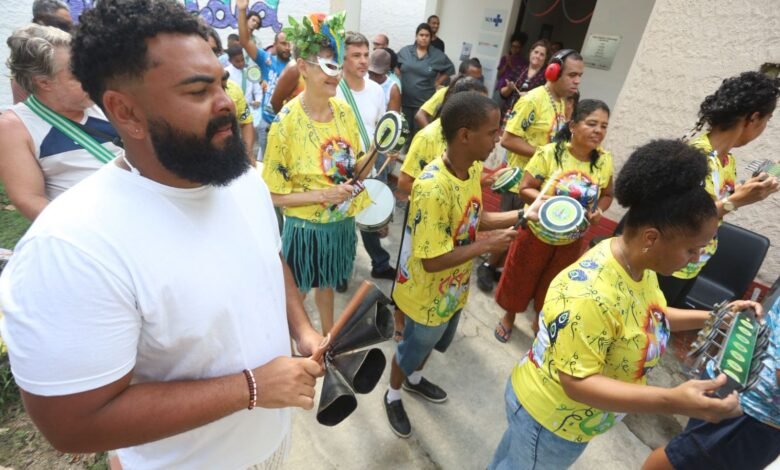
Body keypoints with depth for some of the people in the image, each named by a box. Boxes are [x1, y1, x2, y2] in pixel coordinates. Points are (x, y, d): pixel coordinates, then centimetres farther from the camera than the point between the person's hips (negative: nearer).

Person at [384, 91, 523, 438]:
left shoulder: (474, 168, -7)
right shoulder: (433, 188, -35)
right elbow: (433, 261, -32)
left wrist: (523, 215, -6)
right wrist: (488, 245, -25)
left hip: (455, 288, 8)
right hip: (428, 295, -8)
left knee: (433, 343, 31)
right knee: (413, 347, 19)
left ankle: (414, 379, 61)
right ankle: (393, 396, 51)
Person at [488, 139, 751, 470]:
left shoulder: (639, 265, -10)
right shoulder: (589, 293, -38)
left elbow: (648, 316, 9)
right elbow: (577, 382, -33)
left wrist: (713, 317, -1)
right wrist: (672, 402, -39)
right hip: (549, 417, -8)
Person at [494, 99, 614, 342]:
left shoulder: (605, 161, -8)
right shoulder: (550, 153, -21)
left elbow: (607, 195, 5)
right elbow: (525, 189, -19)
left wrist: (599, 210, -16)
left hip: (572, 240, 4)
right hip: (537, 233, -3)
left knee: (552, 286, 21)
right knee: (520, 278, 15)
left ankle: (539, 319, 47)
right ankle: (509, 316, 43)